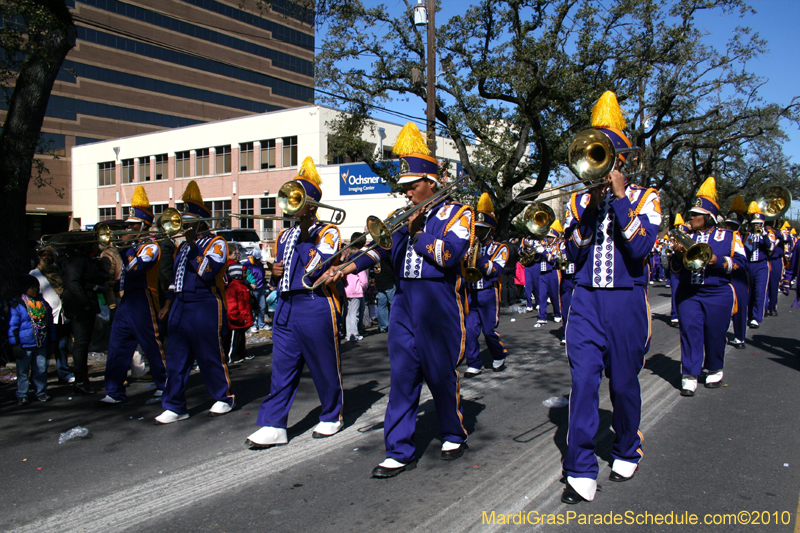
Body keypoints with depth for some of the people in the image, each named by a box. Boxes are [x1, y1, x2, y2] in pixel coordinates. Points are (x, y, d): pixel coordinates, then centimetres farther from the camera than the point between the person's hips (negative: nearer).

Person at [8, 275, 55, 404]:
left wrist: (52, 340, 18)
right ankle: (22, 395, 11)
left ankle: (41, 392, 19)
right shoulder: (16, 305, -4)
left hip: (41, 344, 4)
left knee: (41, 369, 8)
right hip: (24, 345, -4)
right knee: (23, 371, 3)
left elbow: (50, 324, 19)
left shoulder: (43, 303, 11)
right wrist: (15, 345, -10)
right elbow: (12, 327, -5)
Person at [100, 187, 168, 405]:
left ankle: (165, 388, 11)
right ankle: (115, 392, 14)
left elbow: (135, 268, -24)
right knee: (117, 348, 8)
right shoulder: (132, 246, 17)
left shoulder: (151, 246, -8)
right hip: (126, 303, 9)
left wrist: (126, 247, -16)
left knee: (153, 348, 0)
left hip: (143, 304, -9)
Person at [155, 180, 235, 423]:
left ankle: (224, 398, 18)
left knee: (210, 356, 1)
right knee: (176, 357, 4)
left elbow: (207, 271, -19)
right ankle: (175, 406, 10)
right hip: (181, 307, 7)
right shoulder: (184, 247, 19)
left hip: (205, 308, -7)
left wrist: (194, 246, -18)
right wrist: (168, 305, 20)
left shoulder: (216, 243, -4)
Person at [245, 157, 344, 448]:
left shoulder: (328, 232, -2)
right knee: (282, 369, 4)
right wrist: (275, 272, 3)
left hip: (315, 307, -6)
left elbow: (316, 267, -17)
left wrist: (305, 232, -13)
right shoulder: (284, 236, 18)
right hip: (285, 307, 6)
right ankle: (273, 426, 7)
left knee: (325, 367, 6)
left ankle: (332, 417, 23)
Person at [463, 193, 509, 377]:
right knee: (470, 330, -3)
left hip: (488, 294, -3)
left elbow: (496, 270, -10)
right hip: (470, 294, 3)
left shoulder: (499, 248, 3)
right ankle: (474, 364, 7)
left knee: (489, 330, 2)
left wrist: (480, 259, -19)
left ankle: (499, 357, 27)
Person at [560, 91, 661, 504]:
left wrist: (620, 197, -15)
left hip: (626, 302, -1)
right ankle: (581, 473, -2)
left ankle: (627, 452, 34)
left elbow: (641, 247, -14)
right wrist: (591, 207, -11)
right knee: (583, 381, -8)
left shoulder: (644, 198, 3)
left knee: (624, 384, 9)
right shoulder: (579, 201, 9)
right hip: (586, 300, 1)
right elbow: (572, 253, -3)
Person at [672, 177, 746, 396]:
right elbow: (675, 268, 10)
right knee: (689, 330, -8)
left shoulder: (729, 236, 5)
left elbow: (740, 262, -3)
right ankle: (689, 376, -5)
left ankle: (715, 370, 27)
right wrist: (678, 255, -11)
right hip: (688, 294, 2)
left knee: (715, 334, 6)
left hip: (718, 294, -1)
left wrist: (719, 261, -19)